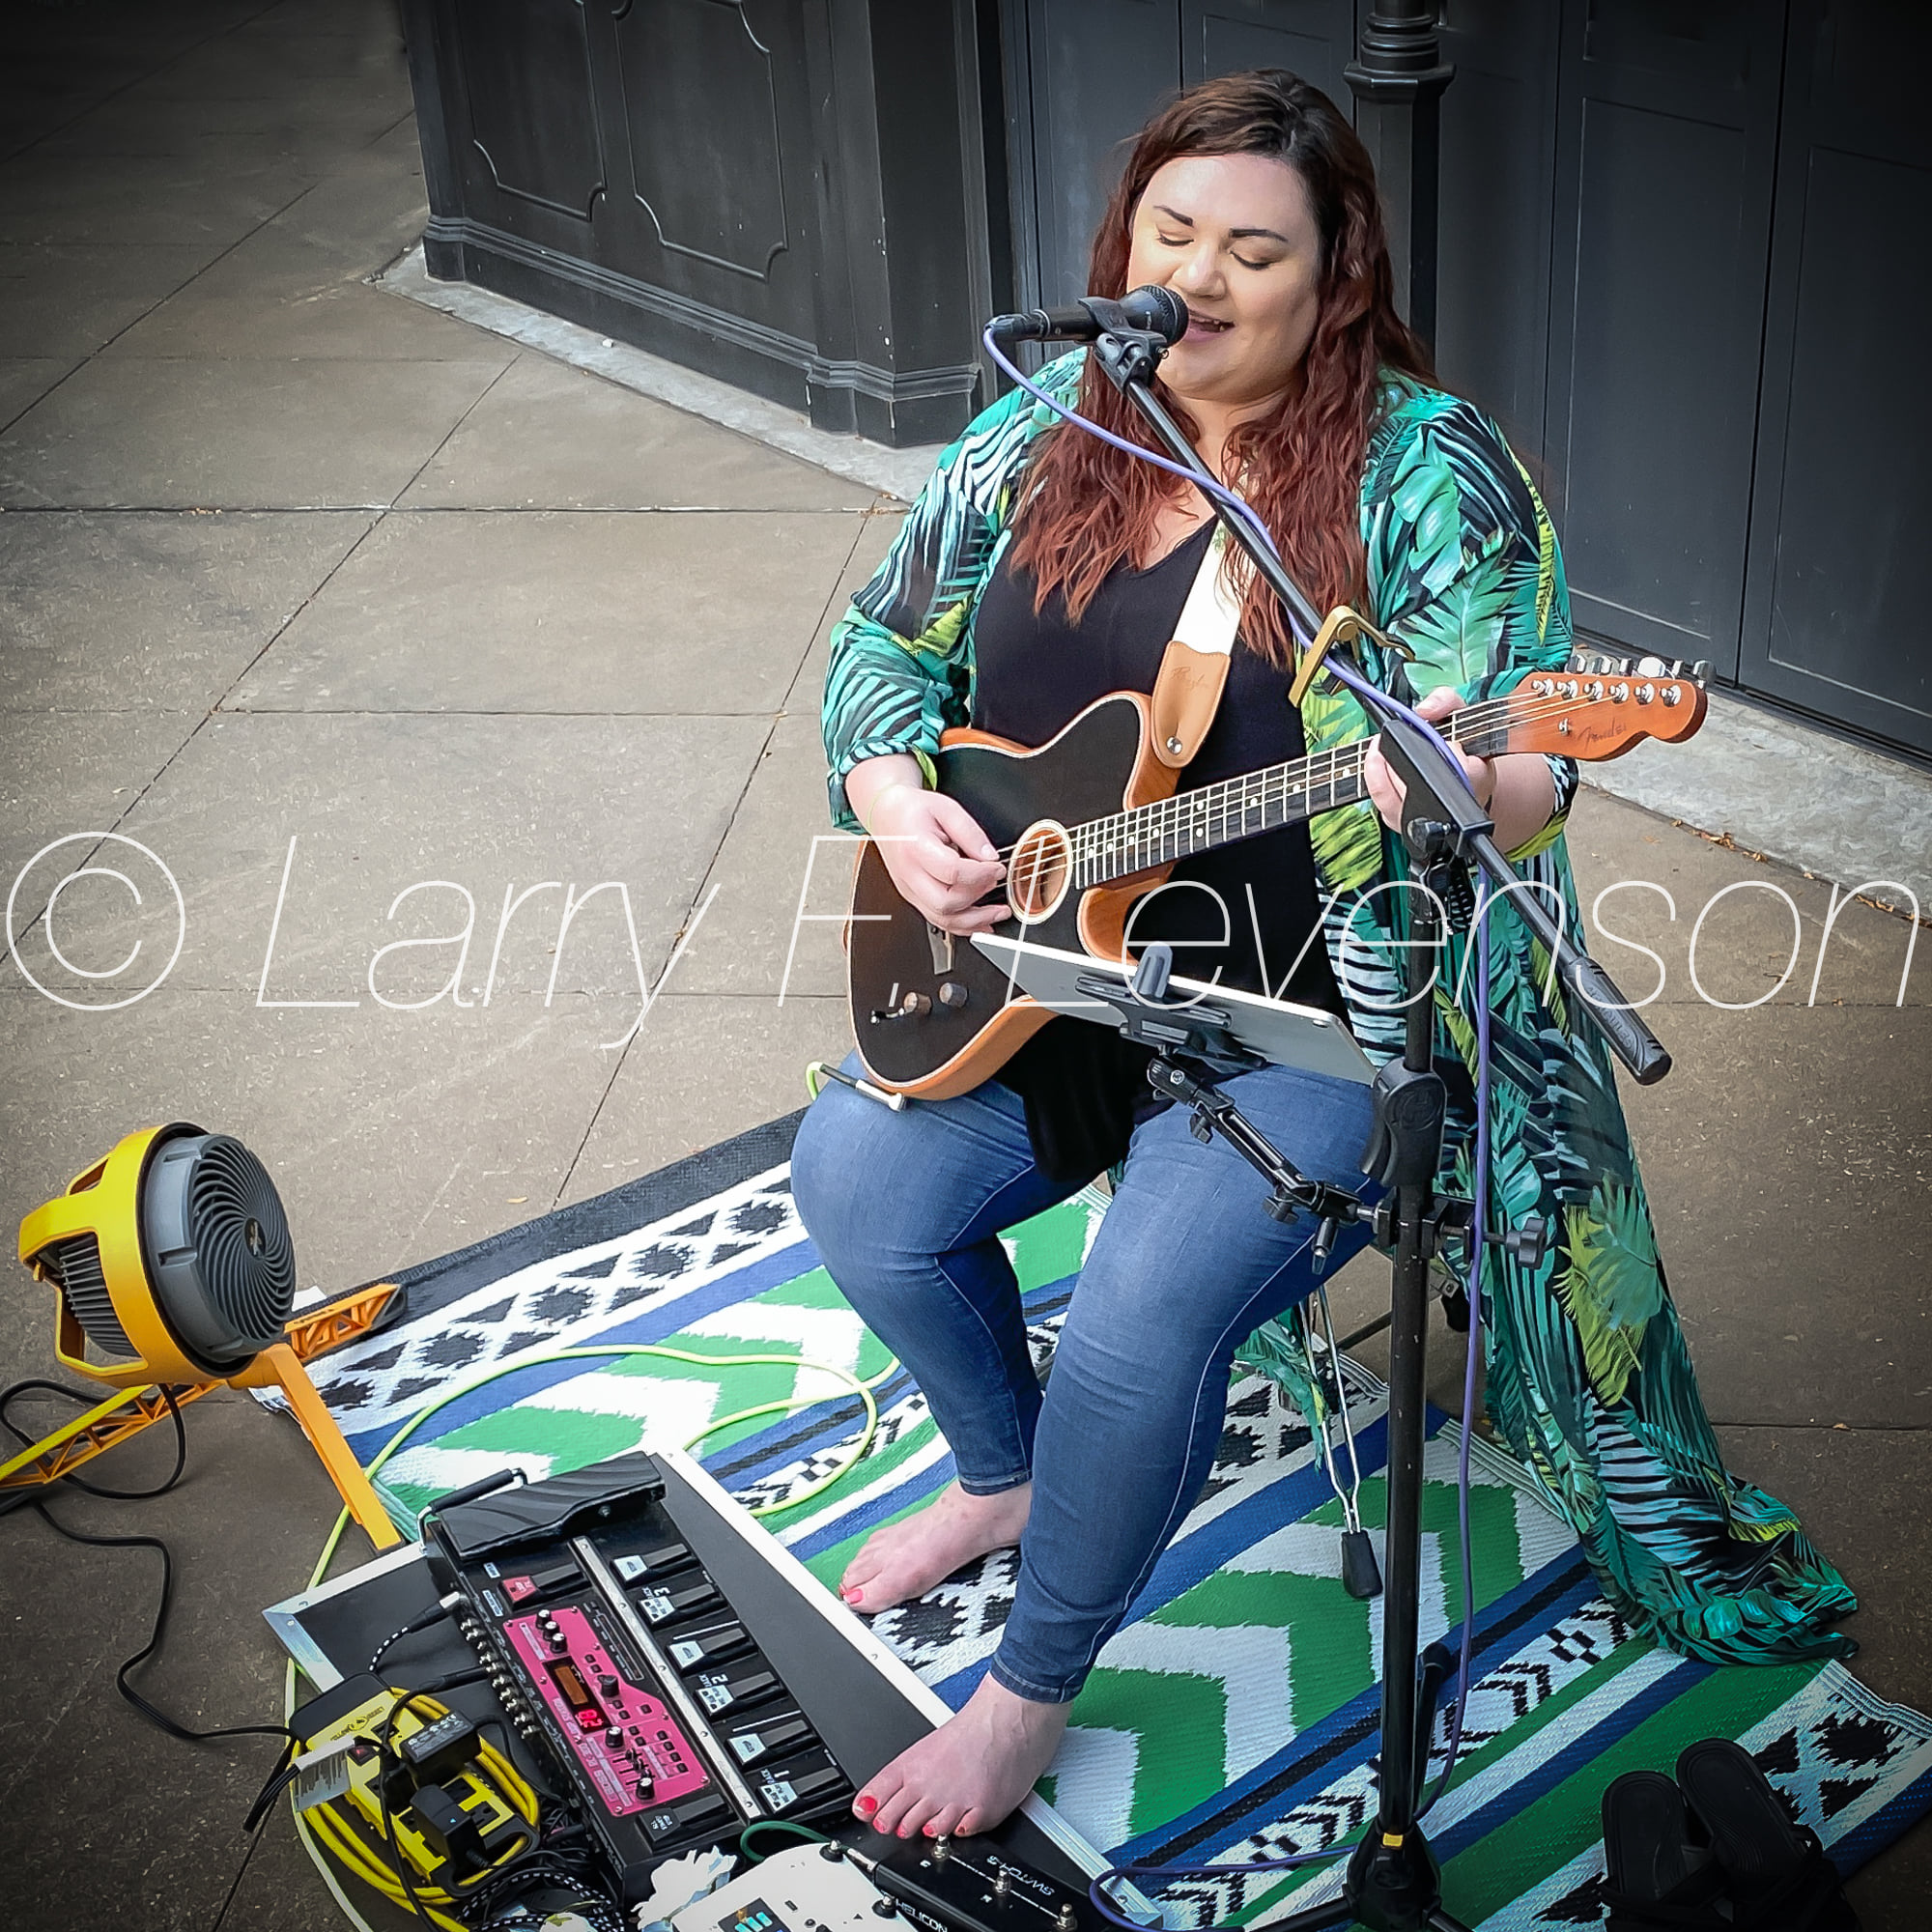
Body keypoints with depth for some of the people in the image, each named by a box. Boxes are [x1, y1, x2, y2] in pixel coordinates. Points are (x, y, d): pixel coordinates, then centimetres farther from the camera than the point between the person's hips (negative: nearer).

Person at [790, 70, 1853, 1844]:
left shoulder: (1430, 472, -13)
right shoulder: (1035, 439, 4)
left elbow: (1526, 791, -18)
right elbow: (886, 646, 12)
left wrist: (1461, 788, -43)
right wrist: (893, 797, -8)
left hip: (1312, 1013, -6)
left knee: (1142, 1319, -23)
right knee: (856, 1181, -9)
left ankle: (1030, 1696, 4)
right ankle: (1007, 1476, 22)